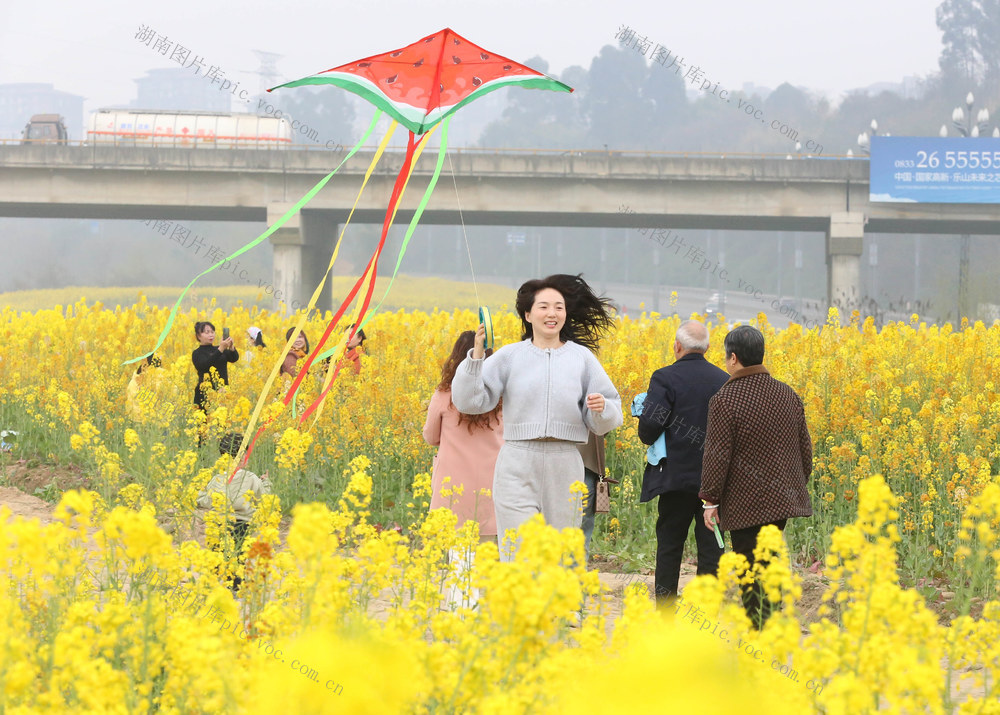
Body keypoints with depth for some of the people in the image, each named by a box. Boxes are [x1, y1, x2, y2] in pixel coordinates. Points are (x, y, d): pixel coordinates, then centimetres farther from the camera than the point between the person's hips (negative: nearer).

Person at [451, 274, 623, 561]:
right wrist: (476, 355, -10)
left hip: (565, 467, 2)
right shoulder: (509, 357, 7)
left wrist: (602, 408, -11)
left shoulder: (582, 358, 10)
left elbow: (605, 423, 12)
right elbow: (469, 402, 1)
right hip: (518, 466, -1)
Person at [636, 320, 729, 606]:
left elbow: (649, 427, -17)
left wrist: (649, 437, 4)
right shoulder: (725, 381, 4)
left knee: (669, 545, 6)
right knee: (710, 546, 5)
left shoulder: (665, 378, -10)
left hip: (676, 475, -3)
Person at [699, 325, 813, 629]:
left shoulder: (725, 401, -16)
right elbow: (805, 448, 12)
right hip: (784, 498, 7)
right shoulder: (788, 395, 5)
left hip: (746, 505, -6)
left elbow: (717, 455, -16)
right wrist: (799, 486, 26)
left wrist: (710, 500, -6)